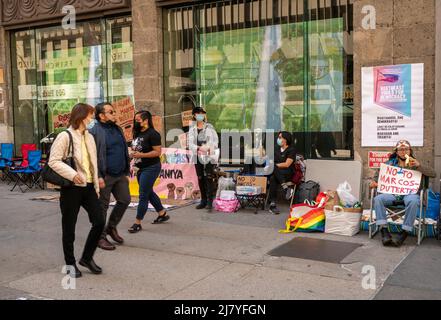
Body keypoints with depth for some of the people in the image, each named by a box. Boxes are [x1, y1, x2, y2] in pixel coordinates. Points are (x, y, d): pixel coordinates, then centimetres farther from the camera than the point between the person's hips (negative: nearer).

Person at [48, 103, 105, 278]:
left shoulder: (89, 137, 12)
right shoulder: (65, 136, -10)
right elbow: (53, 161, -14)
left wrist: (96, 186, 15)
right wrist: (72, 174, -24)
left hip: (88, 186, 6)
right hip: (71, 187, -6)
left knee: (99, 221, 0)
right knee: (69, 227, 5)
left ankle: (87, 258, 18)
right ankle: (70, 264, 21)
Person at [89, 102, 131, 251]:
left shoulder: (117, 129, 14)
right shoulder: (94, 132, -11)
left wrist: (127, 172, 17)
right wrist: (98, 176, -19)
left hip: (120, 175, 7)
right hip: (105, 176, -7)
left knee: (125, 200, 10)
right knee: (102, 206, 3)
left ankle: (111, 227, 30)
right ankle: (101, 237, 15)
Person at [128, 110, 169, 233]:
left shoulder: (152, 134, -16)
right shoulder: (137, 133, 10)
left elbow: (157, 152, -20)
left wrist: (140, 155, -25)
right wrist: (132, 153, 3)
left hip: (151, 168, -9)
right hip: (141, 168, 9)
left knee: (143, 195, -5)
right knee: (149, 192, 18)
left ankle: (137, 223, 2)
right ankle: (162, 214, 34)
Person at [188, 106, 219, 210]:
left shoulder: (209, 127, 0)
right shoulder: (192, 129, 8)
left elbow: (216, 141, -3)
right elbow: (190, 143, -1)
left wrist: (208, 148, -20)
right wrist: (199, 148, -20)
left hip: (209, 156, -4)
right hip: (198, 157, 4)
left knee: (209, 178, -10)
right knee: (200, 179, 8)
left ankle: (210, 201, -8)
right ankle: (203, 200, 17)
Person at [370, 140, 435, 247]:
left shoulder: (415, 164, 18)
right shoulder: (390, 163, 23)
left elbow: (433, 173, 8)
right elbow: (379, 173, 26)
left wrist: (419, 166, -7)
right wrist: (374, 181, 3)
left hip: (409, 192, -2)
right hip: (392, 193, 2)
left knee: (413, 201, -38)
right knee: (378, 199, -29)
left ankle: (404, 233, -31)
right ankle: (384, 232, -34)